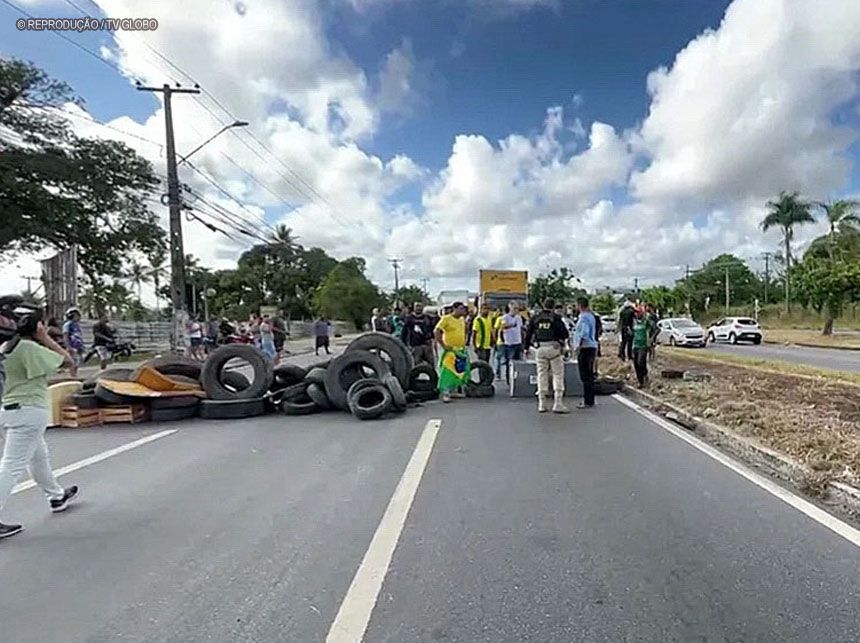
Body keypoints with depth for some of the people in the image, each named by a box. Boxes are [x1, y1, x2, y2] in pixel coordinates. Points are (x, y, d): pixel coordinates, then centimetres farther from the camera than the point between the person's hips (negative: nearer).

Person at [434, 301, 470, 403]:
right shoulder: (446, 319, -10)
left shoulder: (462, 320, 12)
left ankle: (454, 391, 24)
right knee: (447, 371, -10)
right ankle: (445, 393, -6)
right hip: (450, 350, -7)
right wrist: (443, 345, -15)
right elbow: (436, 331, -15)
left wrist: (464, 344, 15)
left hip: (461, 350, 8)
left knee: (460, 371, 12)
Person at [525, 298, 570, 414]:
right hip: (554, 348, -3)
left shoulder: (535, 318, 7)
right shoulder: (556, 318, -3)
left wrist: (526, 347, 16)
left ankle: (542, 404, 11)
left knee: (542, 375, 10)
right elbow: (565, 334, -8)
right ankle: (558, 404, 0)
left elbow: (528, 334, 9)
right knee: (558, 375, 4)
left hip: (540, 349, 3)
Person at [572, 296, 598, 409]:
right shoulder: (591, 316, 17)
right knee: (589, 375, 14)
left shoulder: (584, 317, -14)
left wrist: (579, 345, -25)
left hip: (585, 348, -10)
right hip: (592, 346, 10)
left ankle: (587, 401, -5)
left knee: (585, 376, -7)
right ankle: (589, 400, 21)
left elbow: (584, 333, -25)